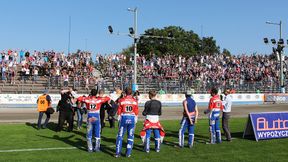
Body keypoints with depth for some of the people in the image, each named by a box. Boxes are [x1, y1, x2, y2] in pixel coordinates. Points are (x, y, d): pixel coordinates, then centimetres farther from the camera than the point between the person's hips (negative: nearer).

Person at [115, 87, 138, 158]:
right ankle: (128, 153, 11)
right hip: (132, 119, 1)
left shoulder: (122, 100, -3)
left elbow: (119, 111, 1)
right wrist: (136, 119, 14)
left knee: (120, 136, 8)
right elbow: (136, 112, 3)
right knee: (130, 136, 10)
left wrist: (119, 119, 13)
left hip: (124, 118, -1)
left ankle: (118, 153, 6)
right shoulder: (135, 101, 1)